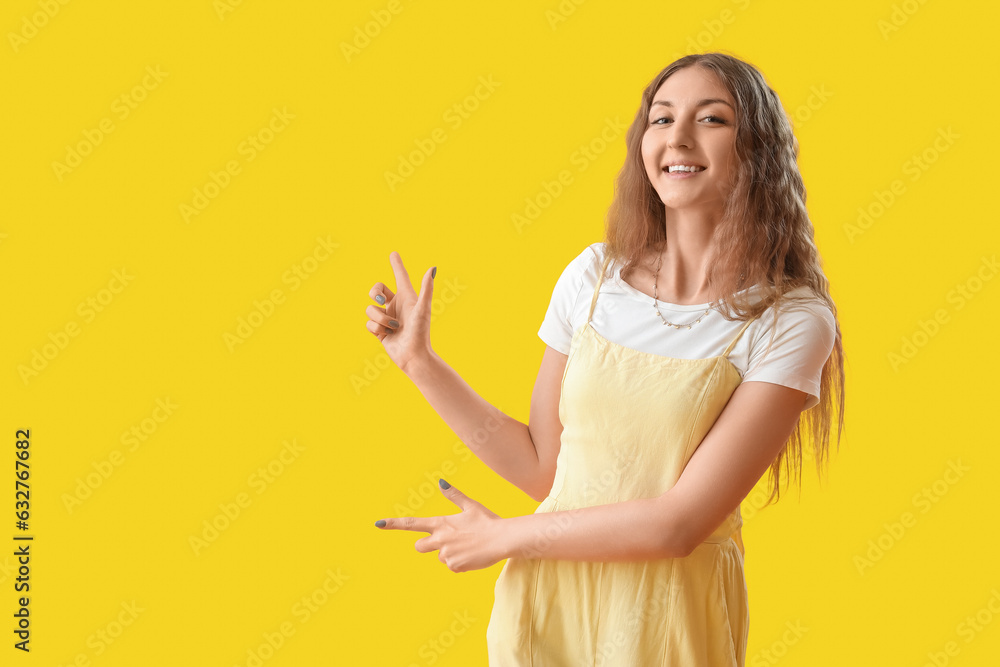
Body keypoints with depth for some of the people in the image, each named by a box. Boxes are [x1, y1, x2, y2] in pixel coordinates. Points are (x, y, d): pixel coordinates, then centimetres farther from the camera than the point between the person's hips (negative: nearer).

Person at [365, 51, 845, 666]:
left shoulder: (792, 322, -14)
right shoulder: (594, 275, -2)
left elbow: (681, 522, -18)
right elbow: (541, 466, 3)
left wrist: (503, 536, -11)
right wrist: (420, 361, 0)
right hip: (545, 601, 3)